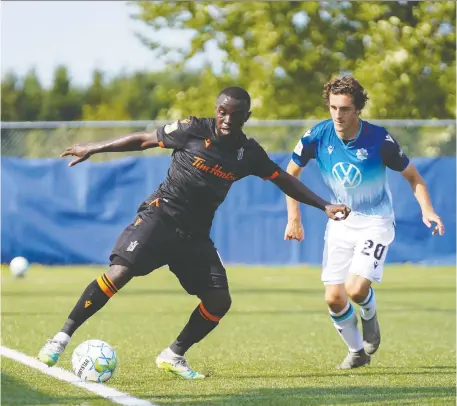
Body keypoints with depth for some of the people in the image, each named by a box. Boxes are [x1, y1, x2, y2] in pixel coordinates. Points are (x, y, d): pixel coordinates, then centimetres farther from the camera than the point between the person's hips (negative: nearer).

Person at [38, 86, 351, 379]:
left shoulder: (249, 153, 3)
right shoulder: (193, 130, -7)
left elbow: (284, 180, 15)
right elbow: (144, 140, 2)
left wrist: (324, 206, 11)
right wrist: (93, 149, 5)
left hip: (195, 234, 5)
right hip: (160, 218, -5)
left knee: (219, 301, -5)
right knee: (120, 272, -24)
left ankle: (173, 356, 15)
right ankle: (63, 337, -15)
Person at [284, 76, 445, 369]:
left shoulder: (379, 139, -21)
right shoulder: (318, 136, -14)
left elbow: (412, 175, -7)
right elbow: (291, 173, 3)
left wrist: (427, 210, -22)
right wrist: (294, 218, -2)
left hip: (375, 222, -3)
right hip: (340, 222, 3)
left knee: (356, 289, -21)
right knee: (334, 298, -3)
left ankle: (370, 317, 16)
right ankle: (357, 351, 23)